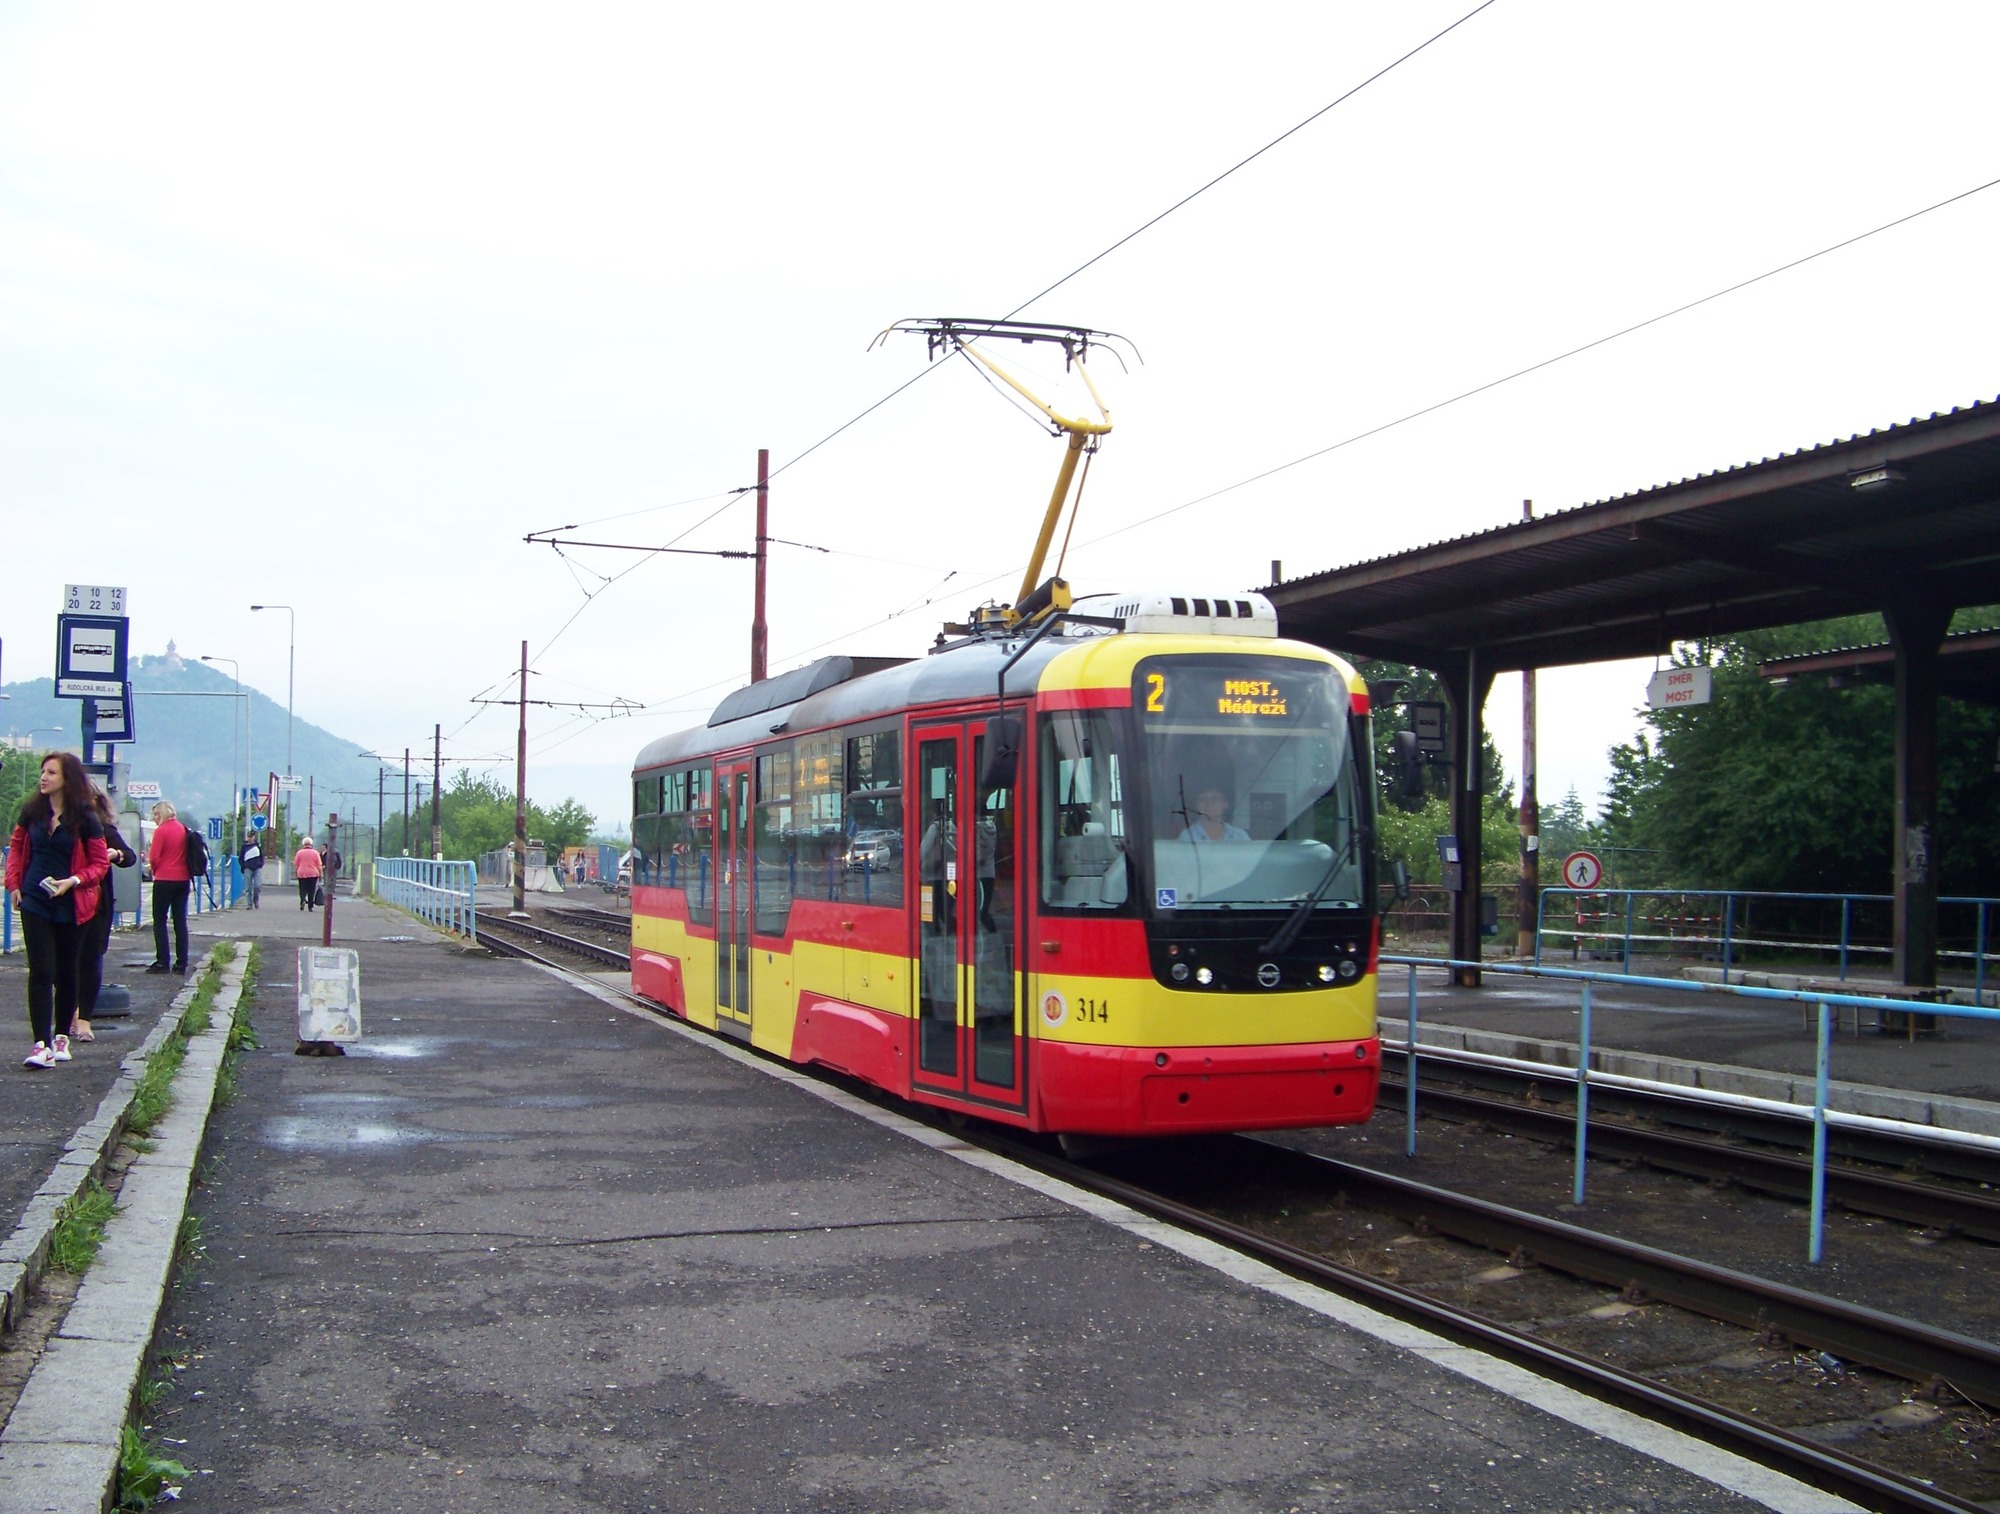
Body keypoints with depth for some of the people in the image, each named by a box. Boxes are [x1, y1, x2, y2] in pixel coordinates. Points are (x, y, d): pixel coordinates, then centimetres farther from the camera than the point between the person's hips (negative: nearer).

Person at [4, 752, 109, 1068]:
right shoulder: (32, 811, 1)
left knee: (66, 972, 10)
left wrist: (73, 881, -18)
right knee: (41, 971, -6)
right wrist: (14, 883, 4)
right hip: (35, 903, 1)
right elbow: (16, 846, 15)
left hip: (71, 906, -1)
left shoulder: (85, 818, -8)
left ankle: (61, 1036, 25)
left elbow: (100, 865, -3)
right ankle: (42, 1044, -10)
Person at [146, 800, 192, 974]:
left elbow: (154, 858, -13)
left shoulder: (161, 830, -12)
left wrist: (155, 872, 6)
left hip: (164, 880, -6)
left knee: (160, 921, 2)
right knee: (180, 921, 8)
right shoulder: (183, 829, 7)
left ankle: (163, 962, -2)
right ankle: (181, 963, 7)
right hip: (182, 880, 6)